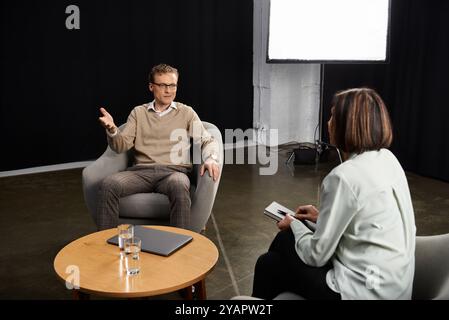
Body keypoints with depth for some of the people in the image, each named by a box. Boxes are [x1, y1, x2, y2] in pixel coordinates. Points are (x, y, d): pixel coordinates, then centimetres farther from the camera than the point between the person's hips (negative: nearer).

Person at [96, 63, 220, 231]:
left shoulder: (186, 112, 14)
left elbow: (207, 140, 8)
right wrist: (112, 130, -13)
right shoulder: (138, 112, 17)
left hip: (174, 170, -1)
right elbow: (122, 146, 10)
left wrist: (211, 159, -14)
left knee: (179, 186, -38)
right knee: (108, 184, -28)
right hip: (141, 170, 2)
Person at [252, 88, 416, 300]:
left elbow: (316, 256, -17)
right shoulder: (387, 159, 2)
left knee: (268, 264, 10)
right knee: (285, 239, 21)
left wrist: (294, 224, 1)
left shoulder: (344, 177, -25)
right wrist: (322, 217, 14)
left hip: (366, 289, -8)